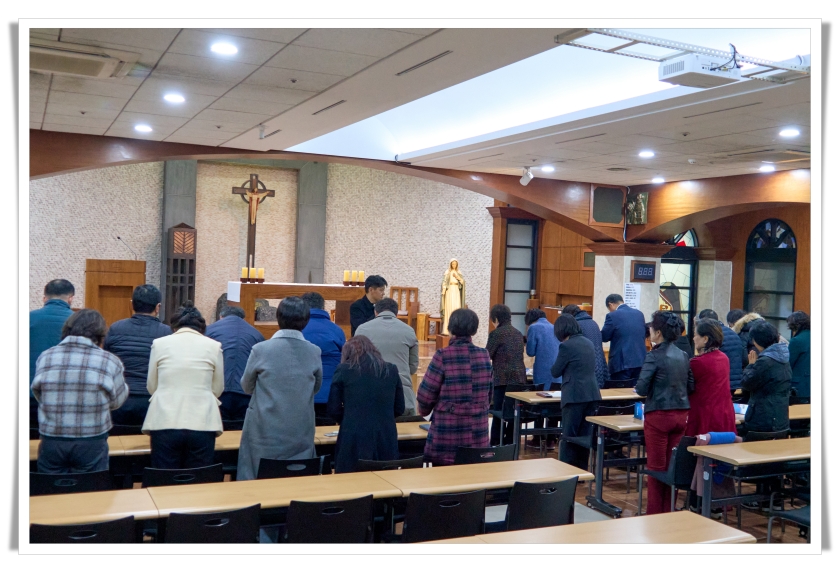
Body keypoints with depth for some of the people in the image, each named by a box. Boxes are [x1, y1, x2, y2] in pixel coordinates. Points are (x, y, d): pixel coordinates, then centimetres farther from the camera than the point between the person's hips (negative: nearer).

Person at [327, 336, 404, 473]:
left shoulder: (344, 369, -1)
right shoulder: (391, 370, 7)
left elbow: (333, 409, 1)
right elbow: (399, 408, 13)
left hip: (354, 441, -2)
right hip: (385, 440, 3)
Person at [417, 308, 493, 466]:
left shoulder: (443, 356, -12)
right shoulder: (484, 355, 2)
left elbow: (426, 393, -7)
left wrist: (424, 410, 14)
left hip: (447, 435, -4)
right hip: (478, 434, 4)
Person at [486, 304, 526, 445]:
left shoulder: (496, 333, -7)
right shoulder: (518, 333, 13)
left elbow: (487, 356, -6)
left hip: (503, 378, -6)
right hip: (519, 377, 6)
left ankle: (495, 444, 3)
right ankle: (510, 443, 13)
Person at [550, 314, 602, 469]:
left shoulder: (566, 345, -12)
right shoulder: (588, 343, 11)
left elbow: (555, 372, -6)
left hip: (574, 396, -7)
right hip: (591, 394, 7)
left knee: (569, 436, -1)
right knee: (584, 435, 12)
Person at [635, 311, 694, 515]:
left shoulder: (654, 356, -13)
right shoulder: (683, 356, 6)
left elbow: (641, 388, -15)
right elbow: (691, 386, 9)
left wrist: (653, 388, 6)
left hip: (659, 415, -6)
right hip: (680, 414, 6)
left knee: (656, 466, 4)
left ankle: (655, 512, 11)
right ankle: (669, 511, 21)